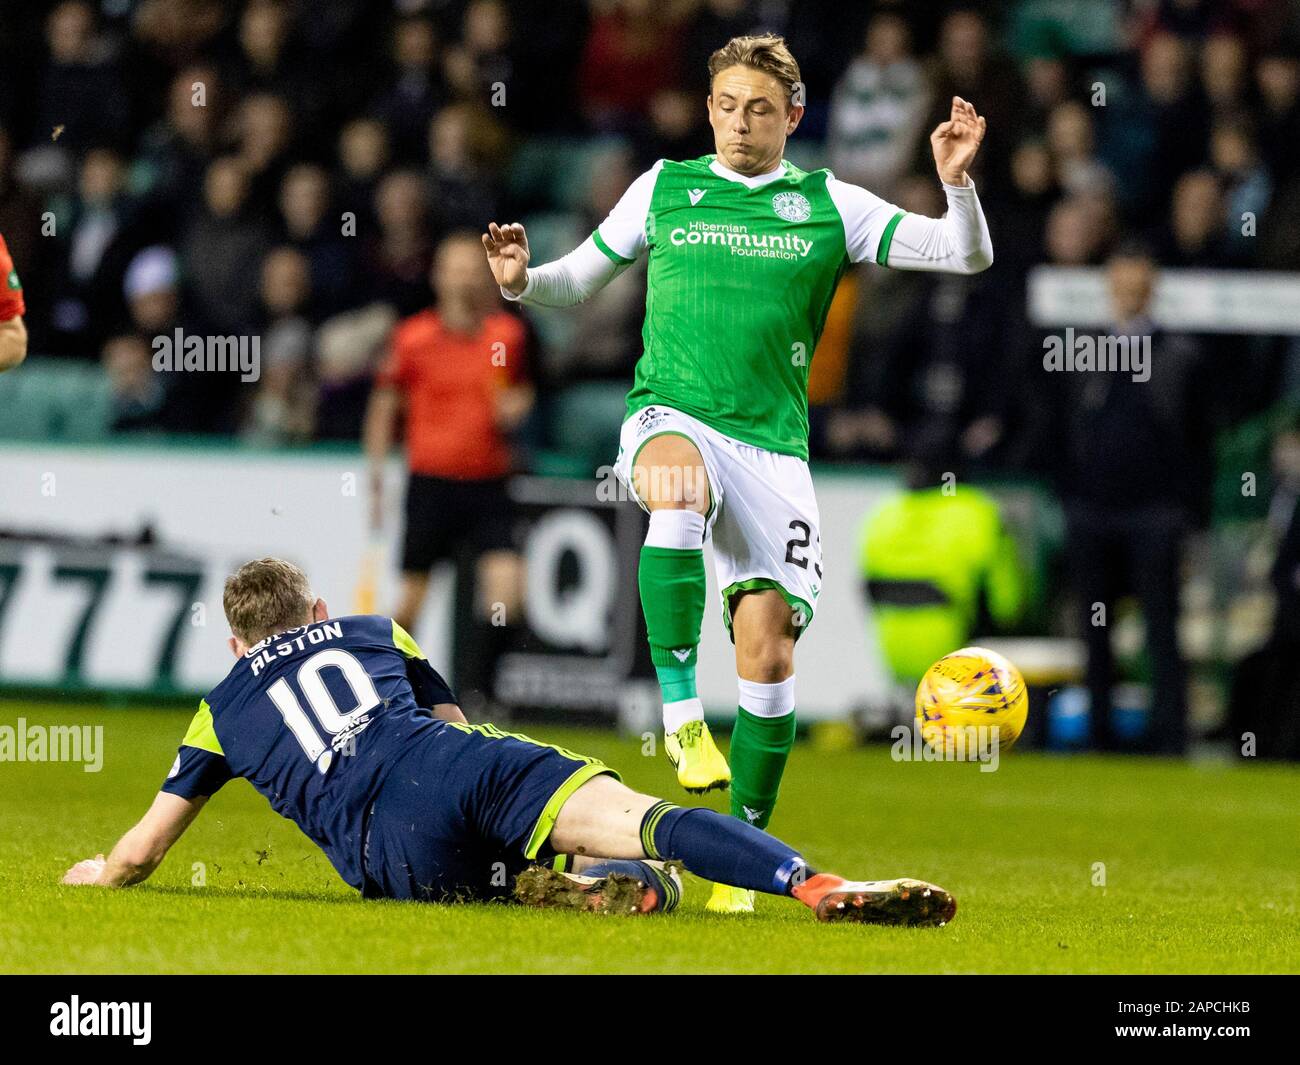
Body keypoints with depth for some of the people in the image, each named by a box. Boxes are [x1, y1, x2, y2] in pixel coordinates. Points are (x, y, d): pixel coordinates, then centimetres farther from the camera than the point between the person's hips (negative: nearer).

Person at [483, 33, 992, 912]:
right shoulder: (664, 188, 12)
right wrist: (522, 280, 0)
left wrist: (957, 182, -15)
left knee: (769, 650, -8)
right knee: (677, 489, -39)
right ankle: (682, 712, -34)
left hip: (772, 444, 1)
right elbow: (580, 281, 21)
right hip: (671, 415, -1)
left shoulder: (830, 206, 8)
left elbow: (966, 255, 4)